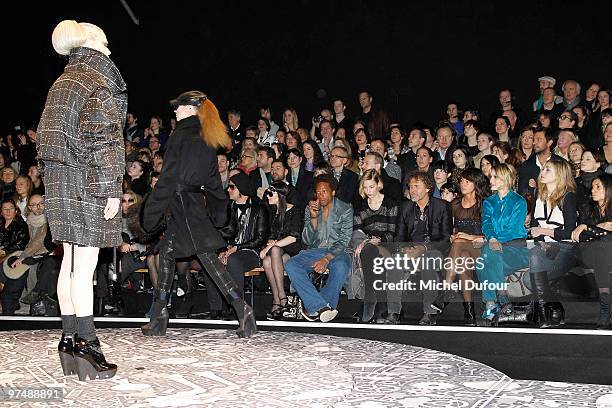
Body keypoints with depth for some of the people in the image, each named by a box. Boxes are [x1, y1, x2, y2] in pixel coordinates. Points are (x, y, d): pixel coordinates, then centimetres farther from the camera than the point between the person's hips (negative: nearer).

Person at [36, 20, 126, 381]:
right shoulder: (98, 82, -8)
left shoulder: (63, 82, 19)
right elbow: (105, 140, -15)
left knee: (71, 262, 10)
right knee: (85, 266, -8)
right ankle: (87, 347, -4)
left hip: (60, 178, 9)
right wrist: (111, 189, -16)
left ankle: (70, 340, 15)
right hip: (88, 181, -9)